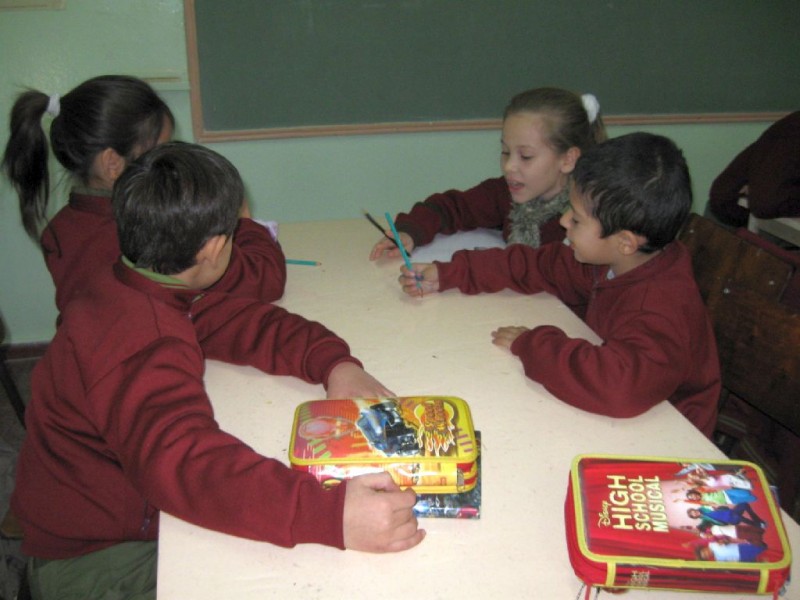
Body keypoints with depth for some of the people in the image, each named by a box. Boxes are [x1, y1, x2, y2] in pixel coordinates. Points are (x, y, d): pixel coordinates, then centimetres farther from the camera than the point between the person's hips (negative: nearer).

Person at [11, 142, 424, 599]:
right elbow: (182, 462, -49)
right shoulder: (146, 347, -34)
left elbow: (243, 321, 0)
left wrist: (334, 362, -17)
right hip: (91, 559, -9)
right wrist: (331, 514, -57)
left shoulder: (135, 290, -2)